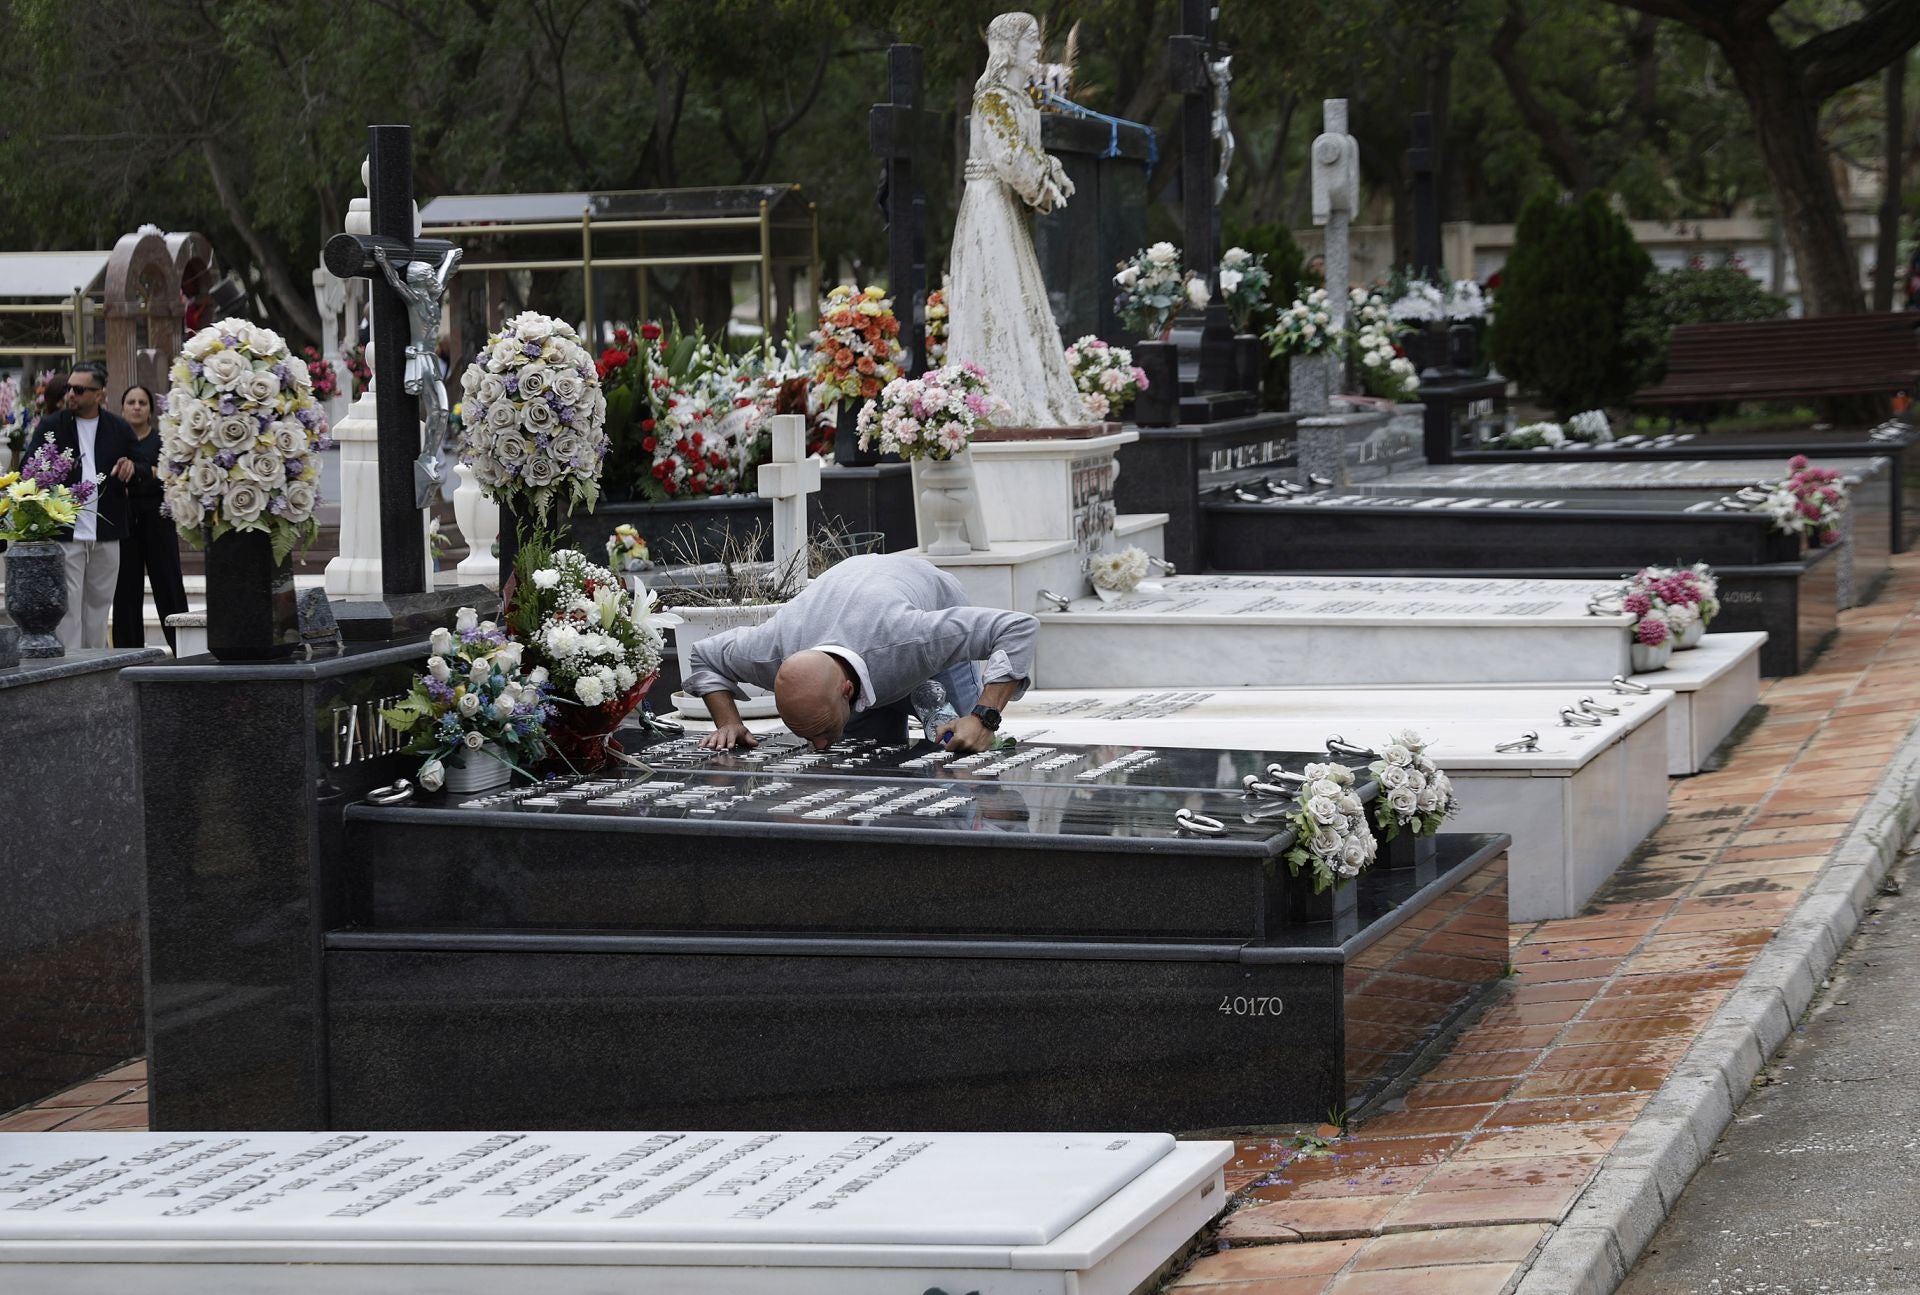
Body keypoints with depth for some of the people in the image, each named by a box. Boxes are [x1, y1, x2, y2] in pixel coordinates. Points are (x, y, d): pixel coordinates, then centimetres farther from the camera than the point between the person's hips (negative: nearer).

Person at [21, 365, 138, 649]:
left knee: (99, 604, 11)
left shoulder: (119, 429, 8)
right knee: (67, 605, -6)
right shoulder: (51, 426, 2)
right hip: (65, 533, -3)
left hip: (106, 535, 3)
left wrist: (132, 467, -7)